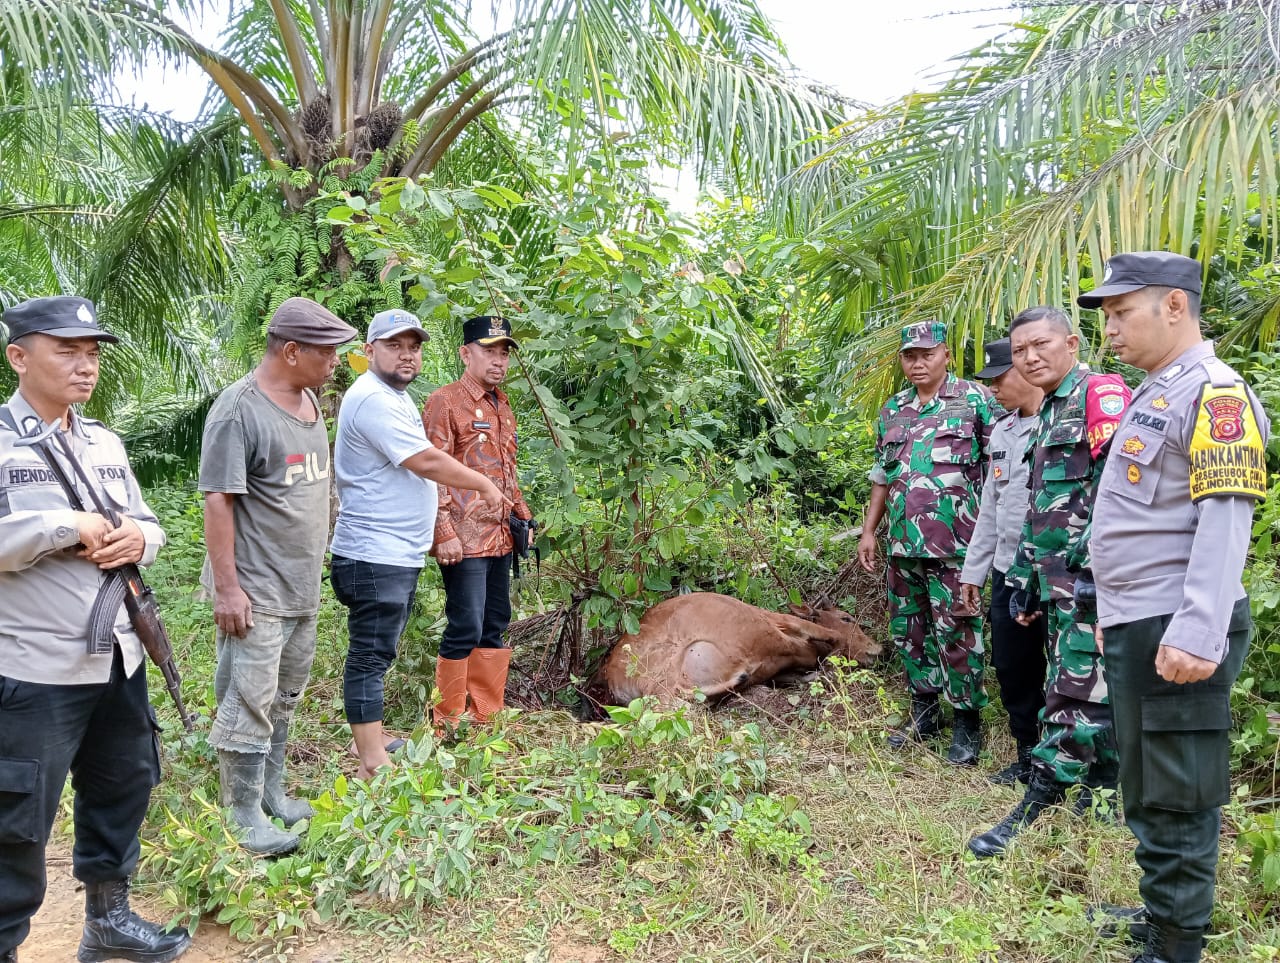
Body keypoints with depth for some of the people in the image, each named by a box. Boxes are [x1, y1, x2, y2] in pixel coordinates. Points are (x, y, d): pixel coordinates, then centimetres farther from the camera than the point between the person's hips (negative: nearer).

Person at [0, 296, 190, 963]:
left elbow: (149, 527, 14)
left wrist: (137, 538, -7)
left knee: (122, 792, 20)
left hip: (118, 659, 8)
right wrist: (67, 526, -20)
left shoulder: (106, 443, 10)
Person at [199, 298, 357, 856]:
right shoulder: (240, 409, -16)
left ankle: (271, 794, 32)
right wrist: (226, 587, -18)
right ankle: (244, 819, 12)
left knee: (283, 699, 18)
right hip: (256, 593, -8)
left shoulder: (308, 399, 10)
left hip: (304, 586, 9)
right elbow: (218, 500, -17)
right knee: (248, 704, -1)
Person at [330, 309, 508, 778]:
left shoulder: (394, 396, 16)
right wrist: (484, 484, -9)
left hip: (400, 554, 11)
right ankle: (372, 763, 3)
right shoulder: (373, 399, -17)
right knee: (370, 657, -3)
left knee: (378, 654, 18)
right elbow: (426, 462, -20)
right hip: (374, 557, -11)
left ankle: (374, 739, 30)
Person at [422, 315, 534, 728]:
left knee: (495, 626, 13)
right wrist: (444, 533, -18)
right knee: (466, 629, -6)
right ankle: (448, 726, 9)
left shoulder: (501, 404, 16)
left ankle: (488, 717, 25)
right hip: (464, 540, -8)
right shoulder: (445, 402, -8)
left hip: (499, 536, 8)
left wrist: (523, 514, 18)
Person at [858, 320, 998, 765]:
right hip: (903, 543, 6)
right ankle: (923, 711, 28)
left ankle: (967, 721, 13)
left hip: (954, 543, -6)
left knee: (956, 632, 0)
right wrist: (868, 531, 15)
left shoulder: (975, 401, -3)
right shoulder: (892, 411, 13)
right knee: (908, 629, 13)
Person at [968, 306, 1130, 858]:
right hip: (1060, 583, 10)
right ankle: (1105, 795, 28)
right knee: (1096, 693, 16)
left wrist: (1091, 563, -24)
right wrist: (1025, 580, 21)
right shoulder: (1049, 417, 20)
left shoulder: (1102, 395, -9)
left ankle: (1033, 810, -2)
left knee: (1074, 696, -5)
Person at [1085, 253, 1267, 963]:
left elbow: (1225, 521, -21)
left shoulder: (1214, 395, -12)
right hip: (1135, 629, 10)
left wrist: (1197, 635, -28)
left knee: (1175, 798, 1)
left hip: (1173, 635, -10)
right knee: (1146, 790, 19)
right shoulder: (1153, 395, 18)